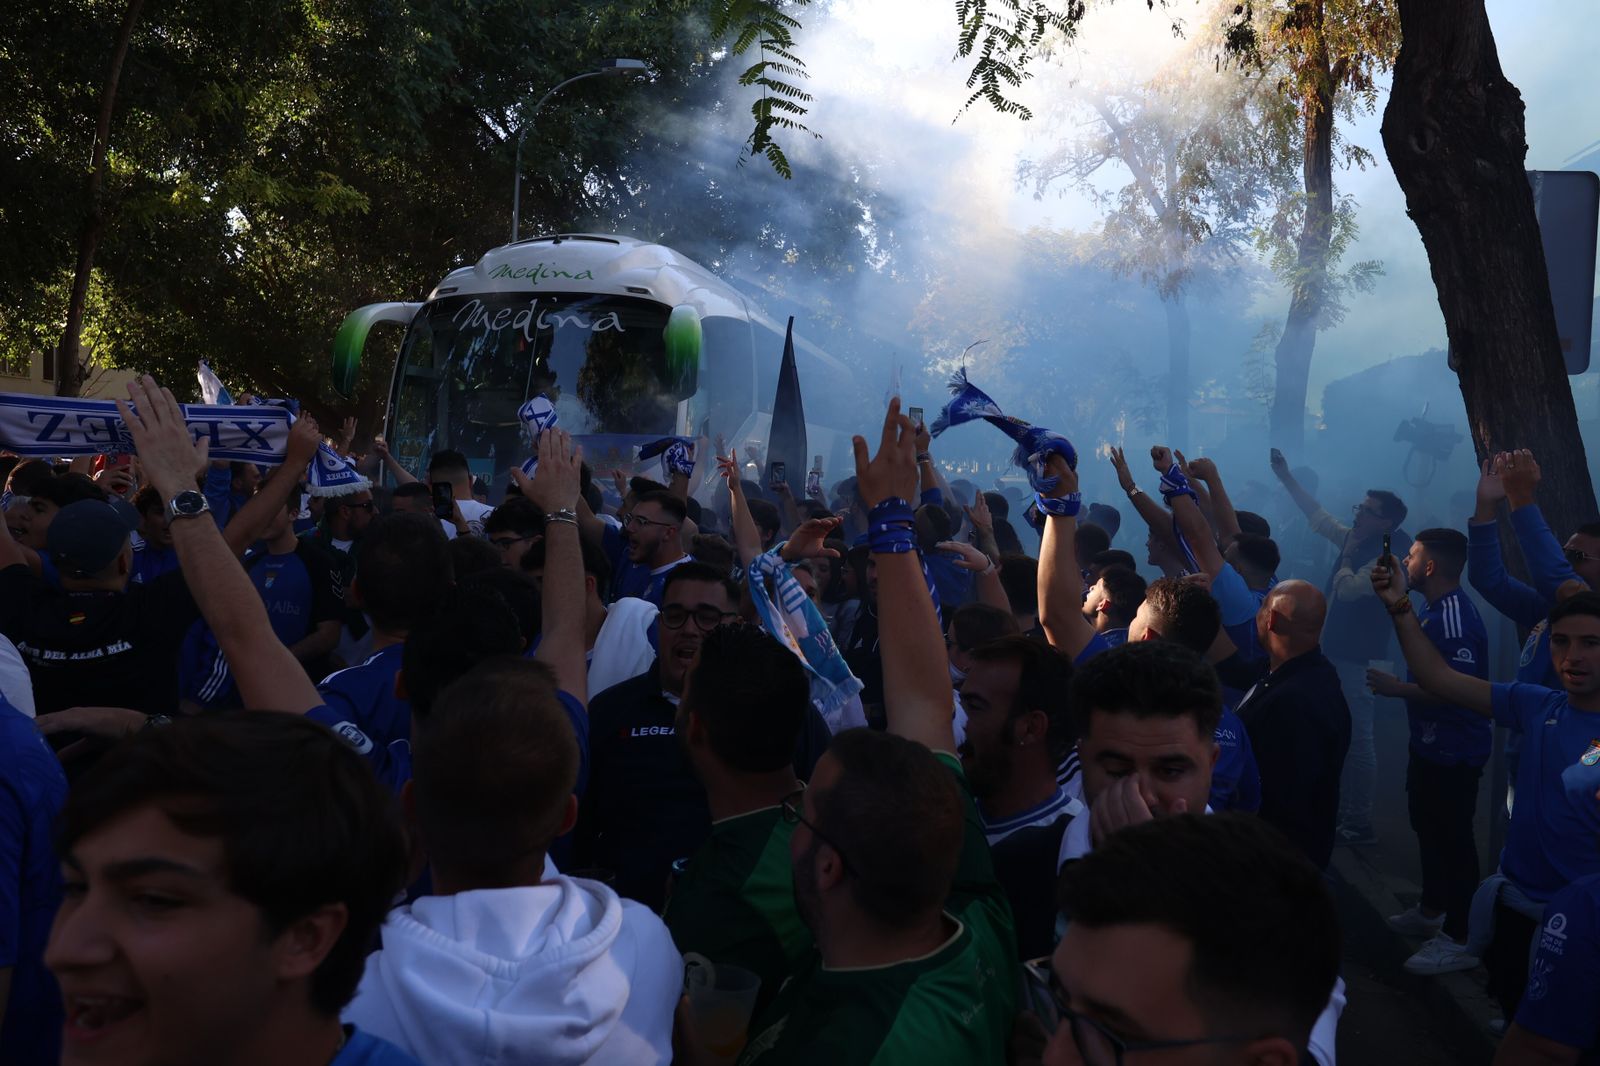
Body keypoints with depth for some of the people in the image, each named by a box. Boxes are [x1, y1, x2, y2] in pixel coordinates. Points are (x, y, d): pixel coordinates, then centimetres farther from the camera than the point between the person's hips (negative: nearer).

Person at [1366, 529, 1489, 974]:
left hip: (1454, 751, -11)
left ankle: (1458, 940, 7)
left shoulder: (1455, 617, -25)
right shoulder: (1437, 608, 7)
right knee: (1429, 827, 23)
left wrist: (1398, 689, -25)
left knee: (1452, 838, -2)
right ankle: (1431, 911, 39)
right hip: (1431, 744, 11)